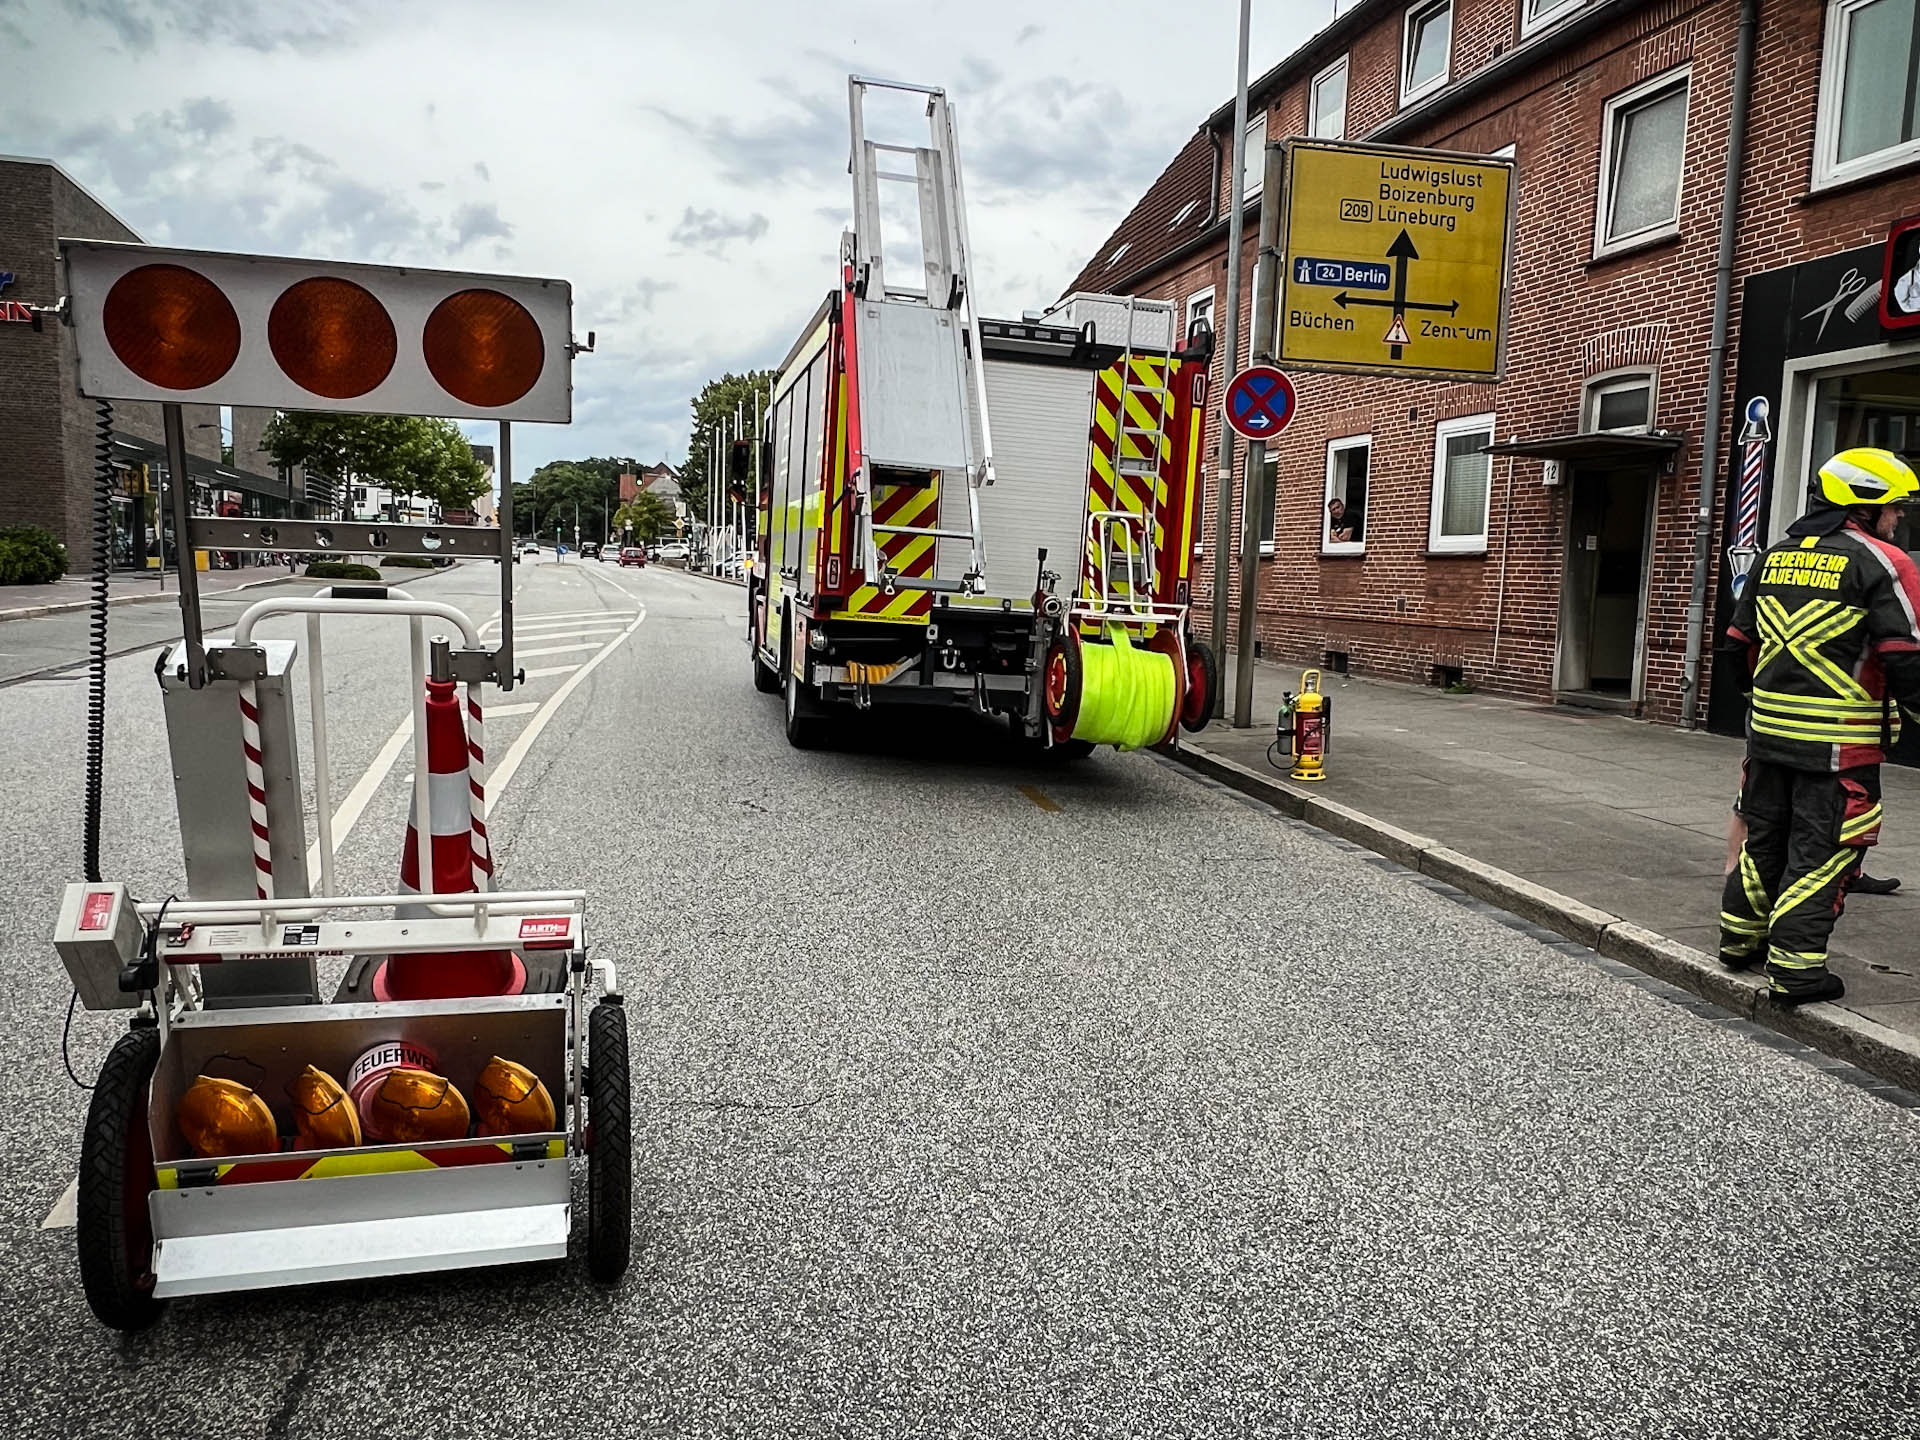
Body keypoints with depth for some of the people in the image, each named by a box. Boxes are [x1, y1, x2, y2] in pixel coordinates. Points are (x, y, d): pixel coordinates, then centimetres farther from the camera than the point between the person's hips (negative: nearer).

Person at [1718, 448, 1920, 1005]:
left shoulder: (1775, 557, 11)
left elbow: (1741, 642, 16)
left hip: (1769, 730, 6)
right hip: (1839, 744, -6)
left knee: (1765, 839, 20)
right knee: (1821, 853, 2)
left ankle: (1739, 939, 31)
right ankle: (1795, 969, 5)